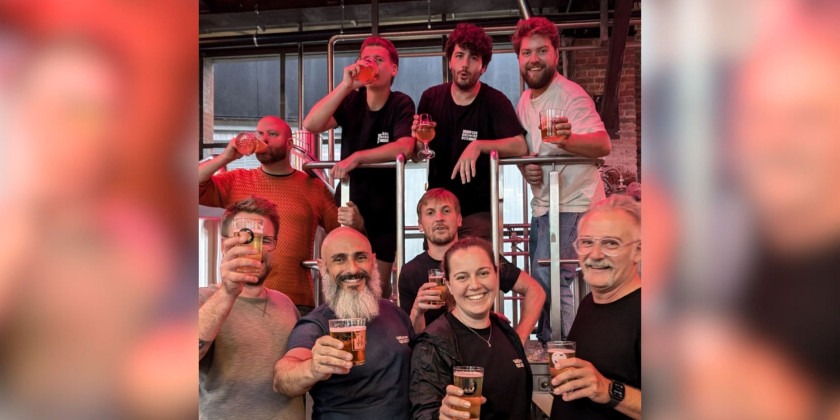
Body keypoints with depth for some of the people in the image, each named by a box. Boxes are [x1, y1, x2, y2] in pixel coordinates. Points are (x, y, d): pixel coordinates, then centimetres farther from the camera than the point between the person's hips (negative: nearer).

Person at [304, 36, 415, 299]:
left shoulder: (401, 104, -9)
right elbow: (311, 125, -17)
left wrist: (357, 157, -37)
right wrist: (345, 85, -24)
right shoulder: (351, 100, -1)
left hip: (383, 210, -2)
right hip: (347, 204, 2)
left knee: (378, 287, 7)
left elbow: (404, 147, -27)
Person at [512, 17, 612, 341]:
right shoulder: (524, 100, 9)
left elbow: (603, 145, -29)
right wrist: (525, 167, -4)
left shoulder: (570, 94, -15)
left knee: (549, 281, -17)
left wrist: (567, 138, -49)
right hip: (543, 204, 8)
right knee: (543, 284, 15)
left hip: (574, 204, -8)